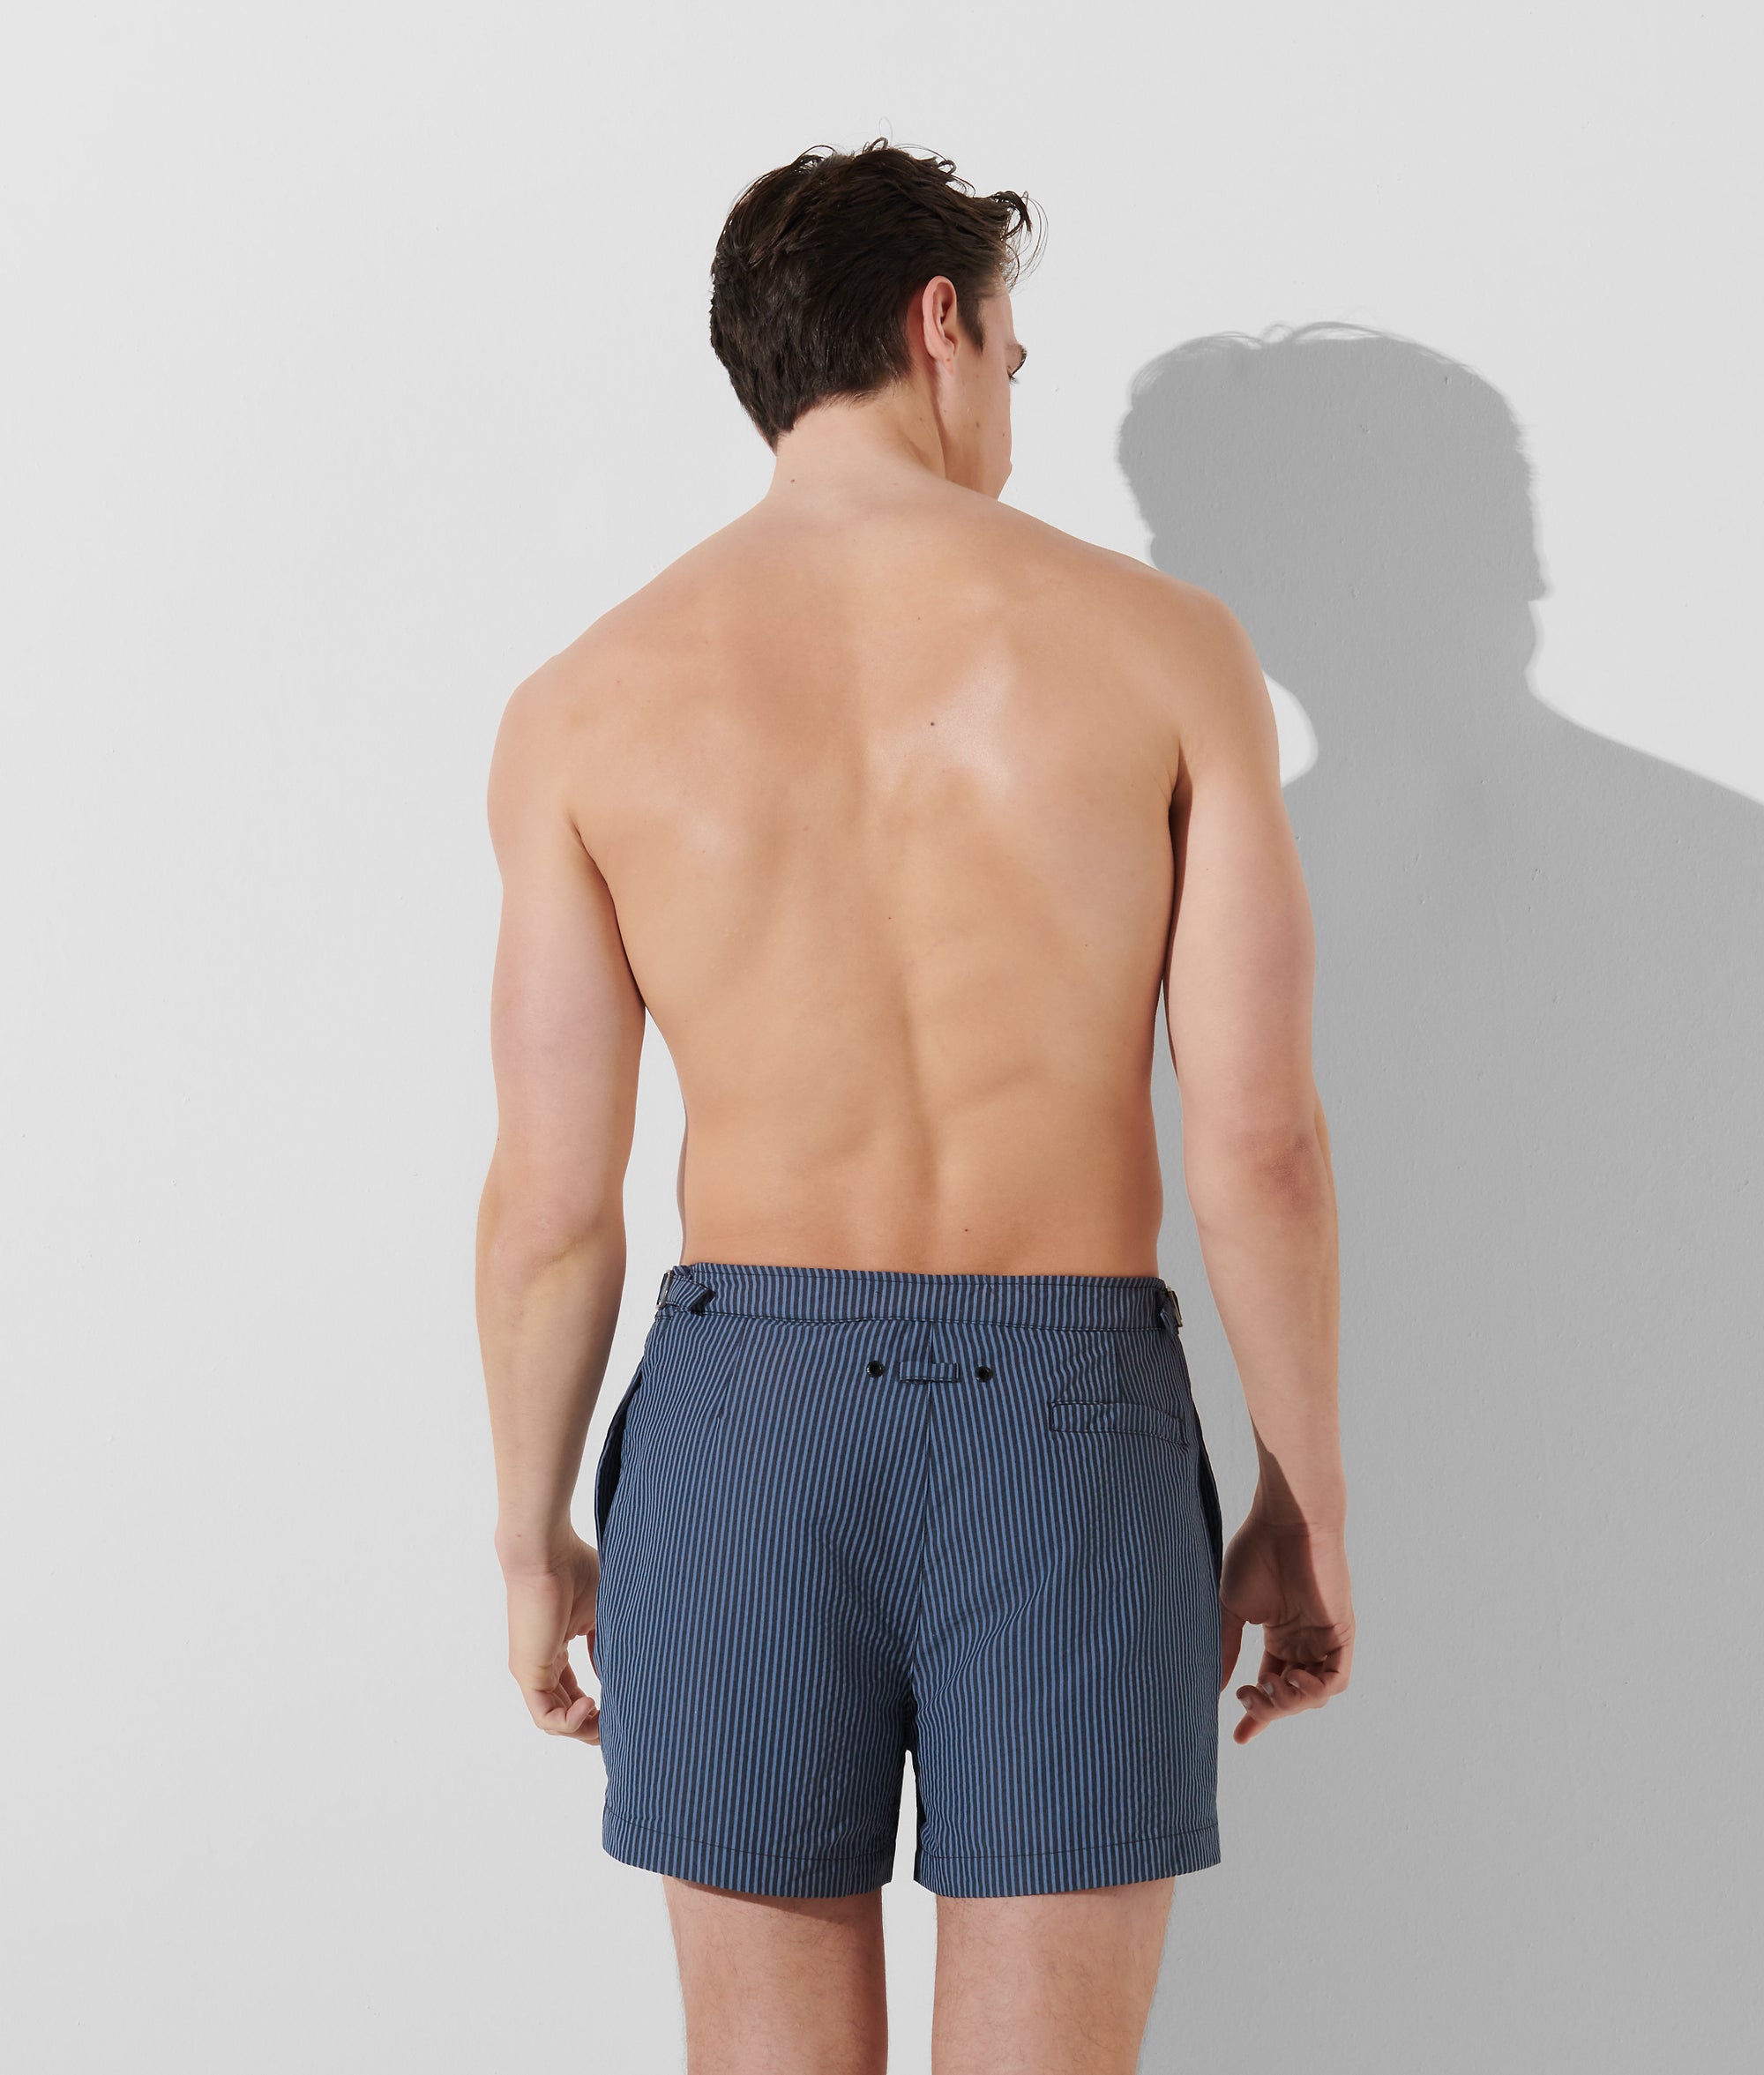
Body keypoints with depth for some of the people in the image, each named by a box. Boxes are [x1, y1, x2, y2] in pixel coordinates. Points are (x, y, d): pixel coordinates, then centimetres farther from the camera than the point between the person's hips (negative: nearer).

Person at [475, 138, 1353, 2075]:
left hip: (745, 1409, 1)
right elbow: (1258, 1135, -7)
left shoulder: (587, 702, -2)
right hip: (1068, 1423, -1)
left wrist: (533, 1540, 12)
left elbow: (551, 1198, -2)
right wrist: (1308, 1510, 5)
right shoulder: (1160, 641, -5)